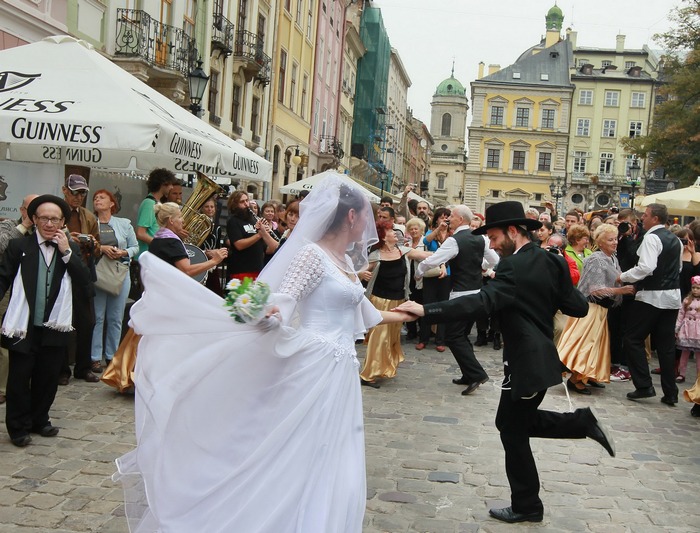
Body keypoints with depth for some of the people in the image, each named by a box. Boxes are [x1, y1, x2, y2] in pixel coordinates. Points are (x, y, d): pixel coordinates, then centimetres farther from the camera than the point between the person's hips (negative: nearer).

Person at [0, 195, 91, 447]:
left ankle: (39, 420, 31)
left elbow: (86, 284, -6)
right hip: (23, 327, -2)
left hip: (55, 327, 2)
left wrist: (66, 252, -12)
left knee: (48, 379, 13)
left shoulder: (72, 249, 5)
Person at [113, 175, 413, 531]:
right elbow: (282, 304, -21)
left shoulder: (347, 261, 14)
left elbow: (362, 311, 28)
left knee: (330, 470, 13)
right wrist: (266, 312, -44)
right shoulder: (313, 253, -12)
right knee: (297, 462, -2)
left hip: (341, 371, 9)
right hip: (315, 370, -9)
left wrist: (396, 316, 42)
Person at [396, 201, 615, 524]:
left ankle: (526, 506, 21)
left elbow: (480, 303, -35)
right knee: (512, 421, 23)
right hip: (541, 356, 9)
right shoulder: (551, 261, 5)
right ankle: (582, 422, 17)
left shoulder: (514, 267, -21)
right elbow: (579, 308, 6)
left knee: (512, 432, 7)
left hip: (526, 363, -9)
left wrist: (425, 310, -38)